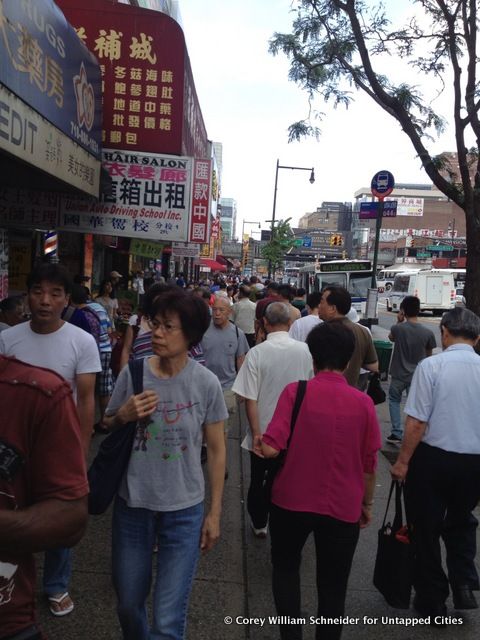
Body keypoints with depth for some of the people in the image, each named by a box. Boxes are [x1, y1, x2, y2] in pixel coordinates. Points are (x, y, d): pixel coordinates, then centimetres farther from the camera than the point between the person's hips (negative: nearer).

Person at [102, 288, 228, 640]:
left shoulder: (207, 383, -12)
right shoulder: (133, 373, -9)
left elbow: (216, 450, -2)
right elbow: (106, 429, 4)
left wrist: (215, 512, 1)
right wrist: (124, 416, -18)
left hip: (184, 511, -2)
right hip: (132, 504, 2)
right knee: (128, 605, 22)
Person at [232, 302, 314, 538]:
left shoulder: (257, 353, -17)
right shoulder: (304, 351, -9)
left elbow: (250, 399, -16)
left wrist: (256, 434, -8)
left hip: (263, 431, -2)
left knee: (259, 479, 18)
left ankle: (259, 523, 34)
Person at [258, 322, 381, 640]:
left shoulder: (295, 391, -14)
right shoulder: (363, 402, -7)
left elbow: (271, 449, -19)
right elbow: (370, 465, -1)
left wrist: (259, 442, 3)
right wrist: (367, 503, 13)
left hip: (292, 501, -1)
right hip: (343, 507, 1)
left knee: (285, 566, 25)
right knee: (333, 586, 18)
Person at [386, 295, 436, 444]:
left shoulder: (398, 328, -15)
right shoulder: (427, 333, -12)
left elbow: (391, 337, 10)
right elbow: (429, 355, 3)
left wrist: (399, 321, 4)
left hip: (398, 375, 0)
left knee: (394, 400, 22)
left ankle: (397, 434, 19)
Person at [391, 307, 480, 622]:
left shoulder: (431, 366, -16)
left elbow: (417, 422, -17)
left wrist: (402, 461, -6)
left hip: (434, 457, -4)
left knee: (426, 529, 14)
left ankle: (432, 600, 27)